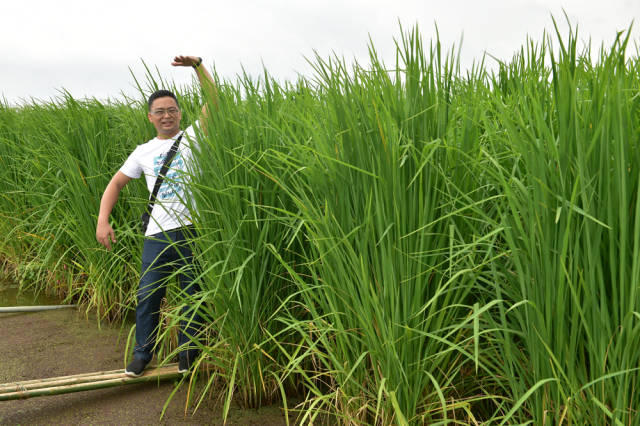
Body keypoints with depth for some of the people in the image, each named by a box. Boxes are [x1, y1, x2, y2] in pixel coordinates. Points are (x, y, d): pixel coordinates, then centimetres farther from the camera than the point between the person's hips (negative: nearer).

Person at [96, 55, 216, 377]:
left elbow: (213, 100, -6)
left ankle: (188, 355, 20)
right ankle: (142, 353, 22)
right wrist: (102, 221, 3)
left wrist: (197, 65, -17)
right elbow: (116, 183, 15)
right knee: (147, 295, 5)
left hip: (192, 229, -2)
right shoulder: (144, 152, 11)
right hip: (157, 233, 2)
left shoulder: (191, 138, 4)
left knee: (193, 294, 5)